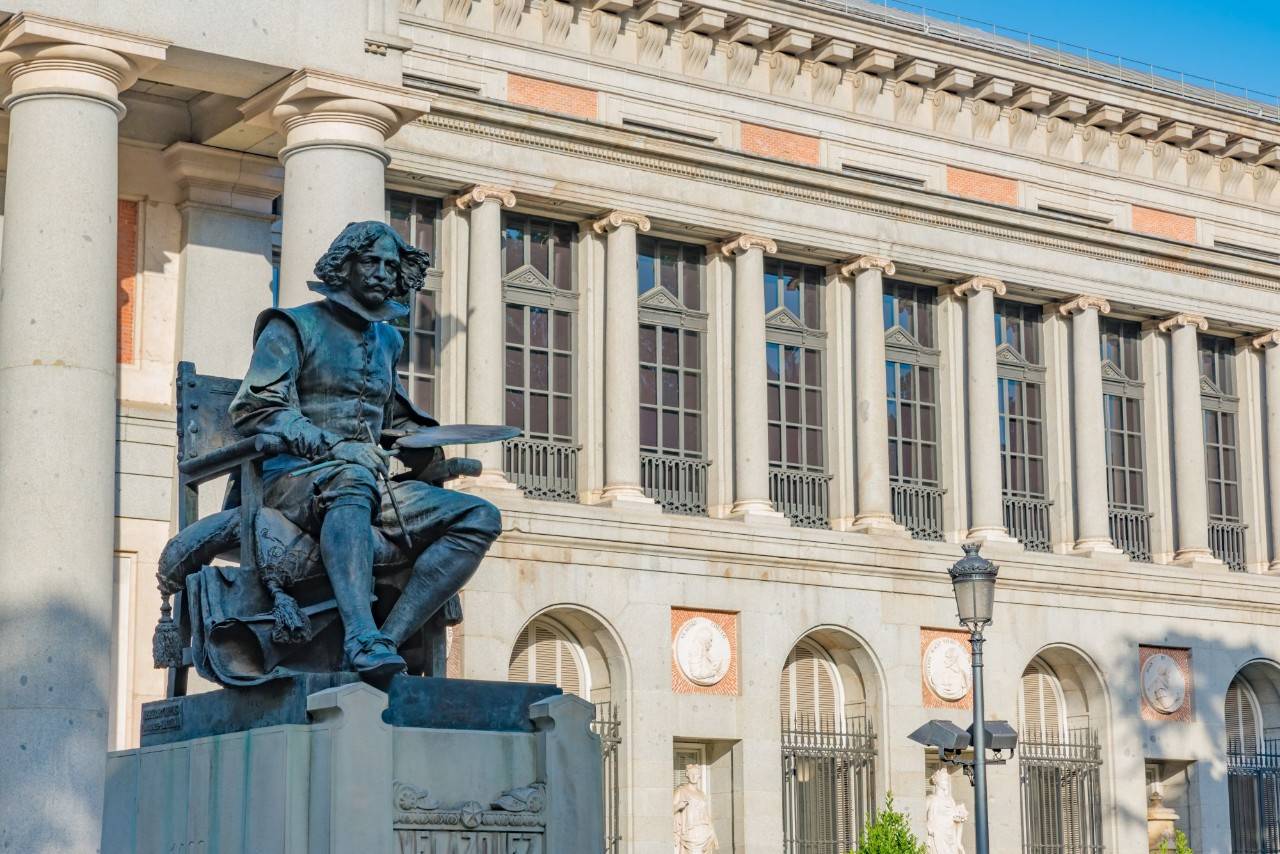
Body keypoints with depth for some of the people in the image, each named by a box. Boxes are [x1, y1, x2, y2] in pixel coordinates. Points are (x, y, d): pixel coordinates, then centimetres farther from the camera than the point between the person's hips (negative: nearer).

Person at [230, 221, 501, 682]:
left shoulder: (388, 339, 27)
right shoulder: (294, 327, 7)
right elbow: (254, 409, -6)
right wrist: (333, 446, -20)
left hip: (372, 480, 6)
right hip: (291, 478, -6)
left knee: (481, 518, -17)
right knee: (352, 480, -42)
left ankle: (389, 638, -32)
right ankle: (362, 641, -58)